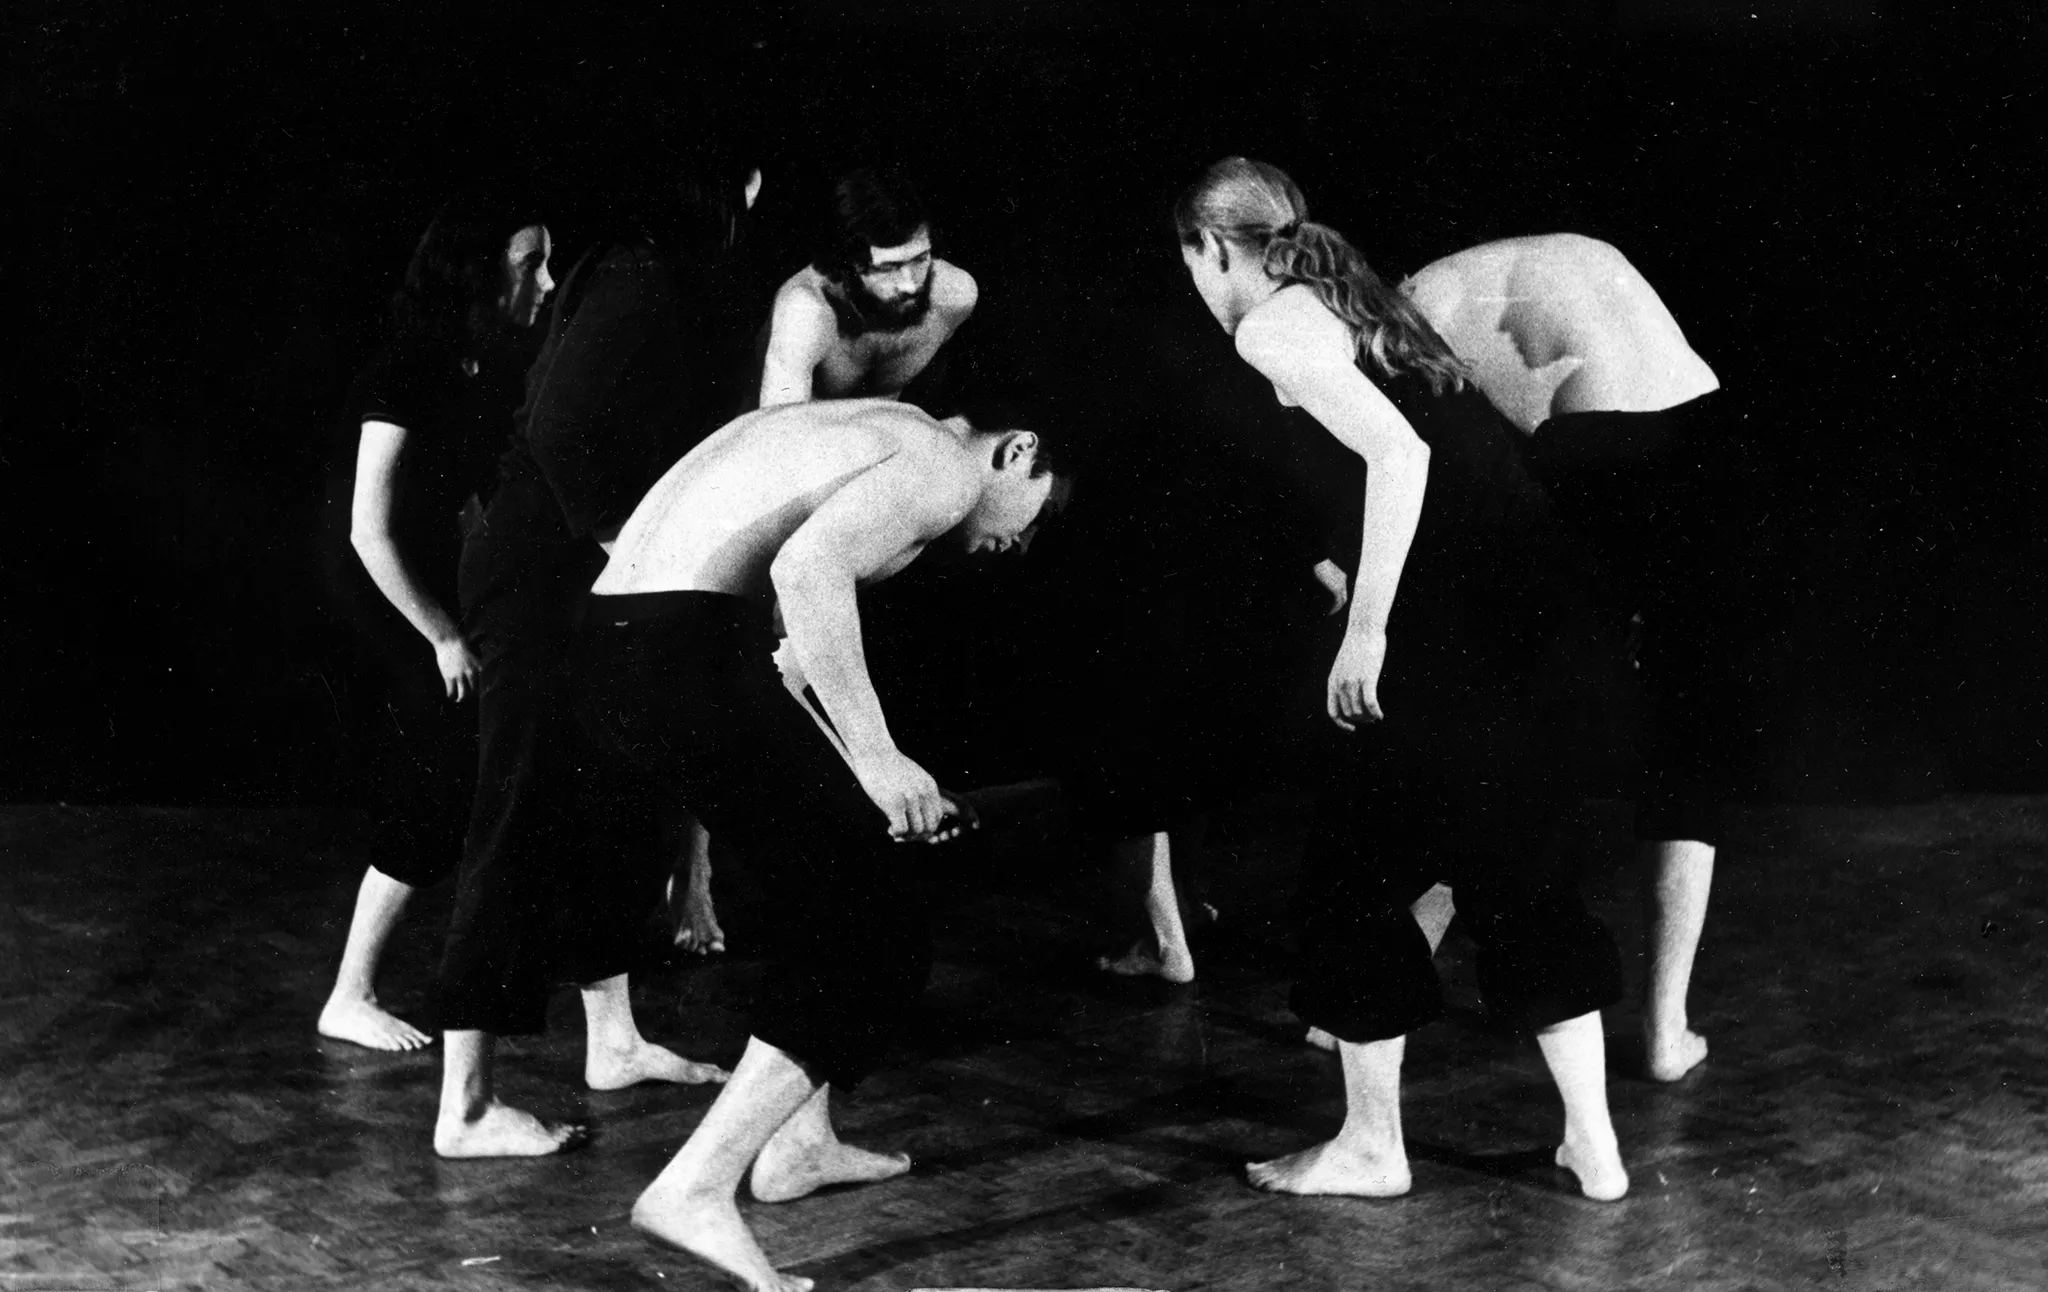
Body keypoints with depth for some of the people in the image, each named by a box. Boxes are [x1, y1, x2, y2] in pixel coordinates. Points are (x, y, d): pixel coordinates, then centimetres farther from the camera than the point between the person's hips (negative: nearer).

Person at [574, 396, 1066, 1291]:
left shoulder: (874, 429, 28)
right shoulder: (946, 466, -3)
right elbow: (809, 563, -22)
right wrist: (871, 752, -20)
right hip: (688, 651, -10)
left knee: (829, 890, 25)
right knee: (879, 940, -3)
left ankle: (797, 1144, 32)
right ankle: (694, 1187, -10)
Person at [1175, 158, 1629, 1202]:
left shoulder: (1271, 328, -4)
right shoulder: (1352, 298, 22)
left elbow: (1397, 449, -16)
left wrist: (1367, 629, -15)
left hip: (1451, 617, -8)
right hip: (1540, 604, 8)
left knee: (1355, 865, 7)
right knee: (1523, 872, 17)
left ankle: (1371, 1144, 16)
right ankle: (1592, 1142, 19)